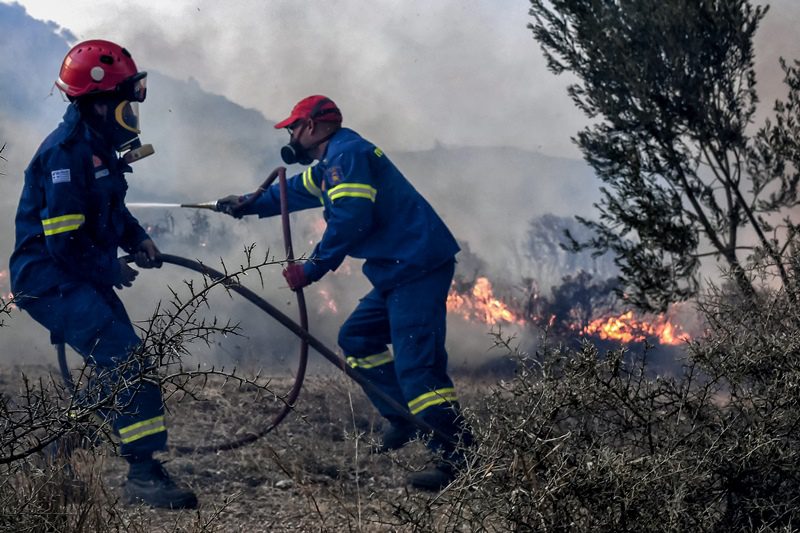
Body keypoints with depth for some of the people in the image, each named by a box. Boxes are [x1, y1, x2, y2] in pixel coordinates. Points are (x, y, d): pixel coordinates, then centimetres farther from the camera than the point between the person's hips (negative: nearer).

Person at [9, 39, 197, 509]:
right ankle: (145, 472, -20)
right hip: (50, 281, -10)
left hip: (82, 278, 10)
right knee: (128, 361, -21)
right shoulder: (66, 152, -22)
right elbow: (64, 242, -25)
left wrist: (136, 237, 8)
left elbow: (109, 207, 26)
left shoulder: (99, 145, 9)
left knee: (119, 369, 17)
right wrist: (110, 269, -12)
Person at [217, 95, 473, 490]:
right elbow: (299, 189, 40)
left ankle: (456, 453, -20)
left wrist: (312, 269, -15)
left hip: (418, 266, -11)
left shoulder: (345, 154, -11)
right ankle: (402, 420, 17)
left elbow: (350, 219, -21)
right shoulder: (332, 162, 22)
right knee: (356, 338, 19)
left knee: (415, 360, -17)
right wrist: (249, 204, 35)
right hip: (399, 270, 11)